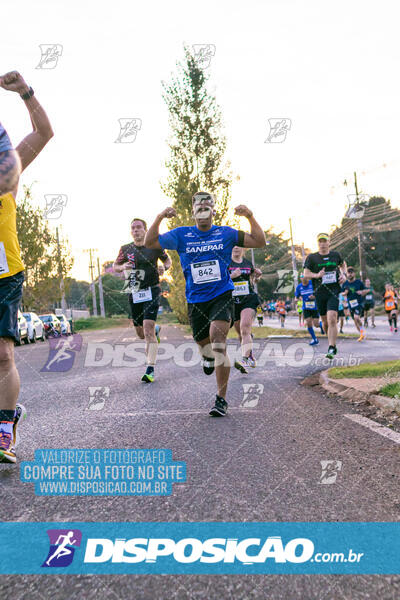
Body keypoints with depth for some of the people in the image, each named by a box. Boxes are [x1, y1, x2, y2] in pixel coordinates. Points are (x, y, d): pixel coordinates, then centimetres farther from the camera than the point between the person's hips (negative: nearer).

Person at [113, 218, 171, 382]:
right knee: (141, 334, 11)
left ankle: (150, 370, -17)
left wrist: (164, 268, -8)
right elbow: (115, 266, 16)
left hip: (151, 291, -4)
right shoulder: (125, 249, 6)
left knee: (148, 329, -18)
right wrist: (123, 267, -7)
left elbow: (167, 260, 14)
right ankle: (156, 330, 48)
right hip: (134, 293, 4)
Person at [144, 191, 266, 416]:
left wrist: (250, 216, -9)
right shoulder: (181, 235, 6)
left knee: (218, 341, -21)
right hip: (196, 300, 3)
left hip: (222, 296, -2)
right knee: (203, 343, 15)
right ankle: (208, 357, 57)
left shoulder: (225, 233, 4)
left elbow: (259, 242, 4)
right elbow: (150, 243, 5)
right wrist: (159, 218, -10)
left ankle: (222, 399, -15)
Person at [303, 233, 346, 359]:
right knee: (325, 322, 10)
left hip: (333, 291, -1)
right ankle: (332, 342, 35)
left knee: (332, 320, -17)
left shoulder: (335, 255, 7)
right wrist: (316, 275, -22)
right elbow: (306, 274, -3)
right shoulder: (312, 257, 1)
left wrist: (343, 274, 7)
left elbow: (343, 264, 27)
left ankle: (331, 349, -16)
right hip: (319, 292, 1)